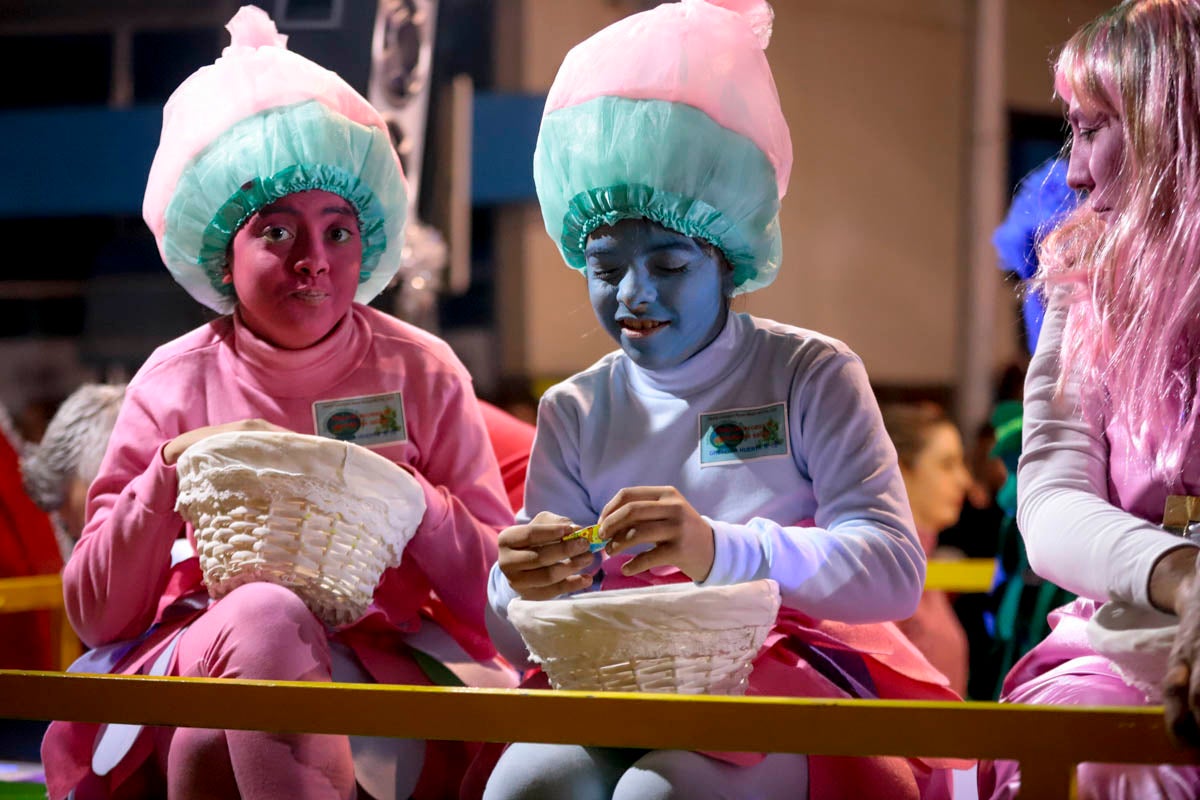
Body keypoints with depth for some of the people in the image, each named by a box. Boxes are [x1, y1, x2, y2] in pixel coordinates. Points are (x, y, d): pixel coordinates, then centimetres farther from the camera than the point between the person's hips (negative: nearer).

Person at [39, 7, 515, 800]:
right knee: (263, 614, -35)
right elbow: (97, 614, 5)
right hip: (202, 654, 1)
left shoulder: (421, 372, 8)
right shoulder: (175, 383, 8)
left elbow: (495, 593, 5)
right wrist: (170, 475, -8)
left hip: (378, 660, 0)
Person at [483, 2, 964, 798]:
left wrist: (719, 550, -29)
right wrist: (529, 589, -19)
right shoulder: (575, 412, 13)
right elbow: (521, 638, 8)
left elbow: (894, 569, -12)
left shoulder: (810, 374, 3)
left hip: (801, 673, -3)